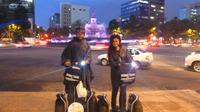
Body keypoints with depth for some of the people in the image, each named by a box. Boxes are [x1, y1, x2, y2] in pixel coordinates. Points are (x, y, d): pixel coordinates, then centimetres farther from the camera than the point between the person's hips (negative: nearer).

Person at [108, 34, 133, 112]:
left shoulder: (124, 49, 1)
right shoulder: (110, 51, -1)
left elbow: (129, 59, 0)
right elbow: (111, 62, -10)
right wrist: (118, 64, -28)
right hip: (115, 73, 0)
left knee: (123, 91, 2)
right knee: (115, 90, 11)